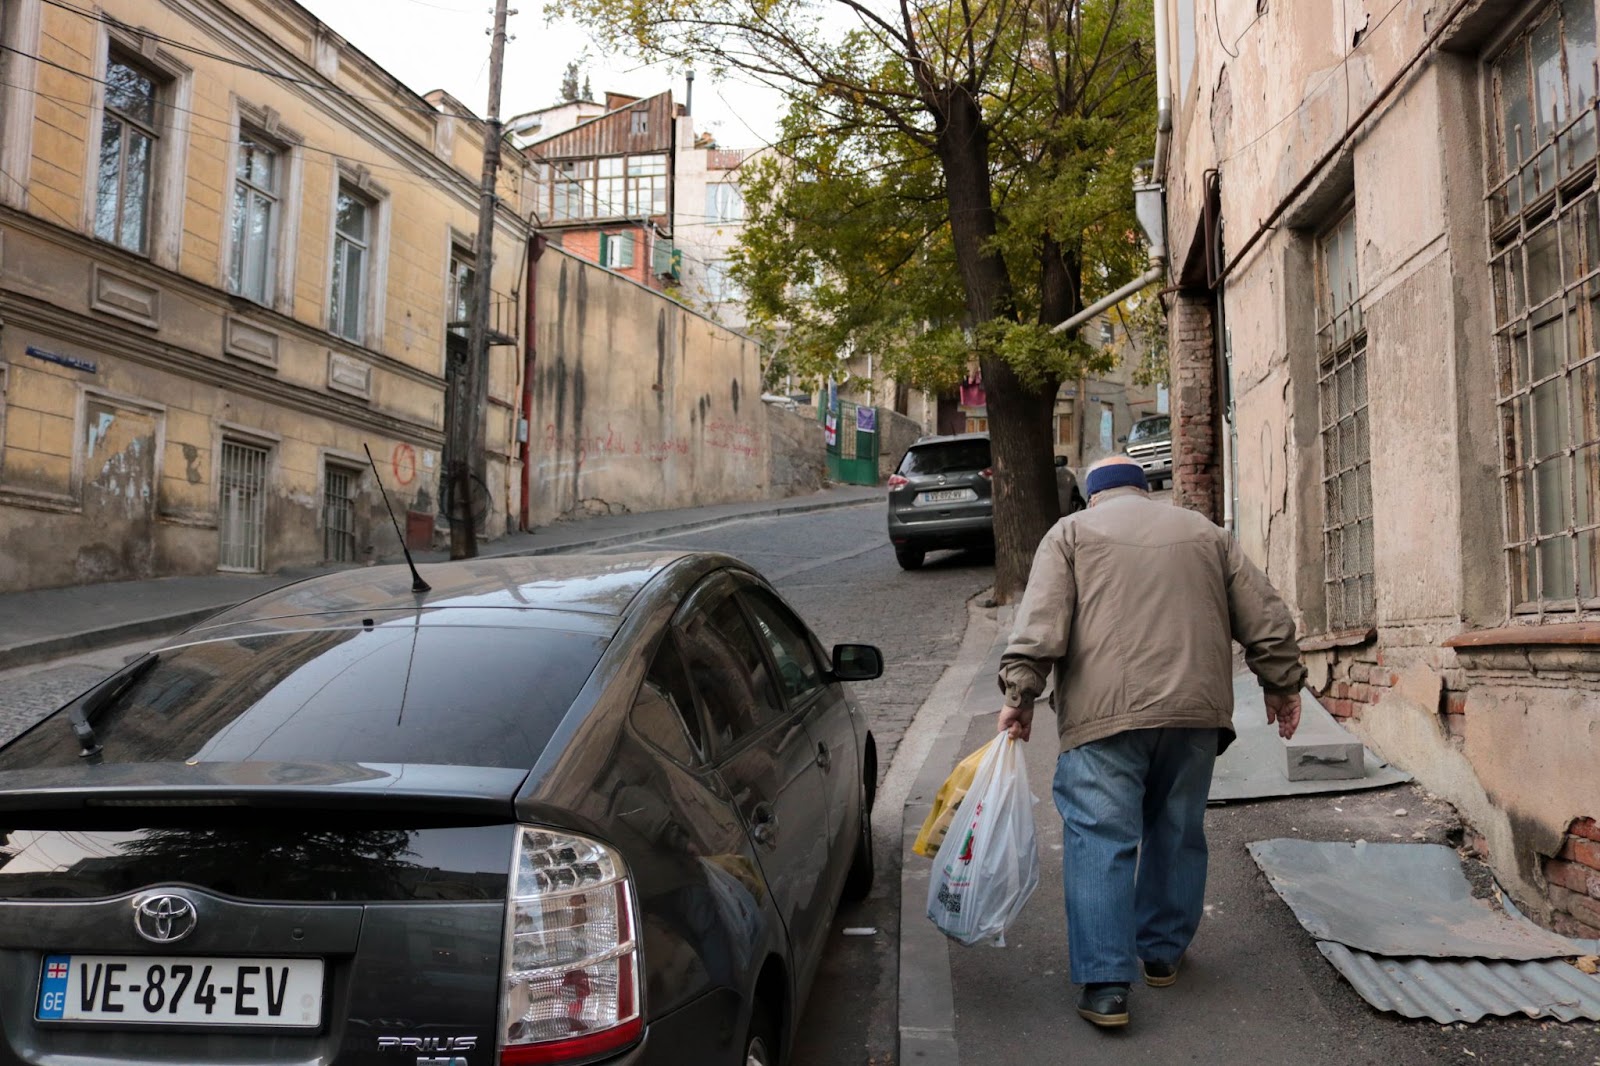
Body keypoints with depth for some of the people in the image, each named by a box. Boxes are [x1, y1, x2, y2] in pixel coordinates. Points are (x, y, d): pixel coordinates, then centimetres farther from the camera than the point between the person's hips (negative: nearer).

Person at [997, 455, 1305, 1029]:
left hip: (1105, 713, -4)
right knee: (1177, 833, 17)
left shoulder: (1072, 532, 9)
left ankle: (1105, 982, -10)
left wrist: (1019, 691, -6)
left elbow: (1040, 622, -5)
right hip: (1194, 710, 4)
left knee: (1100, 839, -5)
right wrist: (1282, 685, 23)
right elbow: (1266, 619, 16)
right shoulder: (1206, 533, 20)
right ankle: (1163, 953, 29)